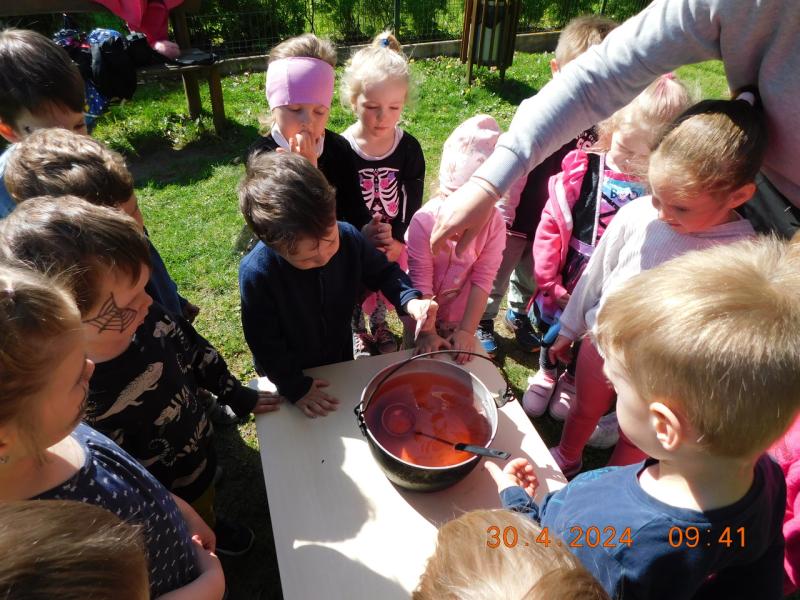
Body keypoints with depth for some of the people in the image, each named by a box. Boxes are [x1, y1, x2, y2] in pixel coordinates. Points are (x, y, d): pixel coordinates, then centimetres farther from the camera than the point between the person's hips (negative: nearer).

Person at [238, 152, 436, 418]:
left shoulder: (348, 237, -27)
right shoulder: (256, 273, -37)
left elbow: (383, 272, -9)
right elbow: (264, 343, -24)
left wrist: (410, 299, -27)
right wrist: (295, 387, -16)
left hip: (341, 356, 3)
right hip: (290, 373, -3)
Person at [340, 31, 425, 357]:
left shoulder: (409, 148, -16)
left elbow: (412, 204, -11)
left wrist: (396, 241, -17)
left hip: (395, 241, 2)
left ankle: (380, 326, 56)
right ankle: (357, 332, 52)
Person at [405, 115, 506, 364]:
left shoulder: (494, 223, -19)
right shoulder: (425, 220, -25)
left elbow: (482, 281, -17)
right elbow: (420, 282, -21)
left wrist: (467, 331, -18)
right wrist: (428, 333, -19)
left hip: (462, 318, 2)